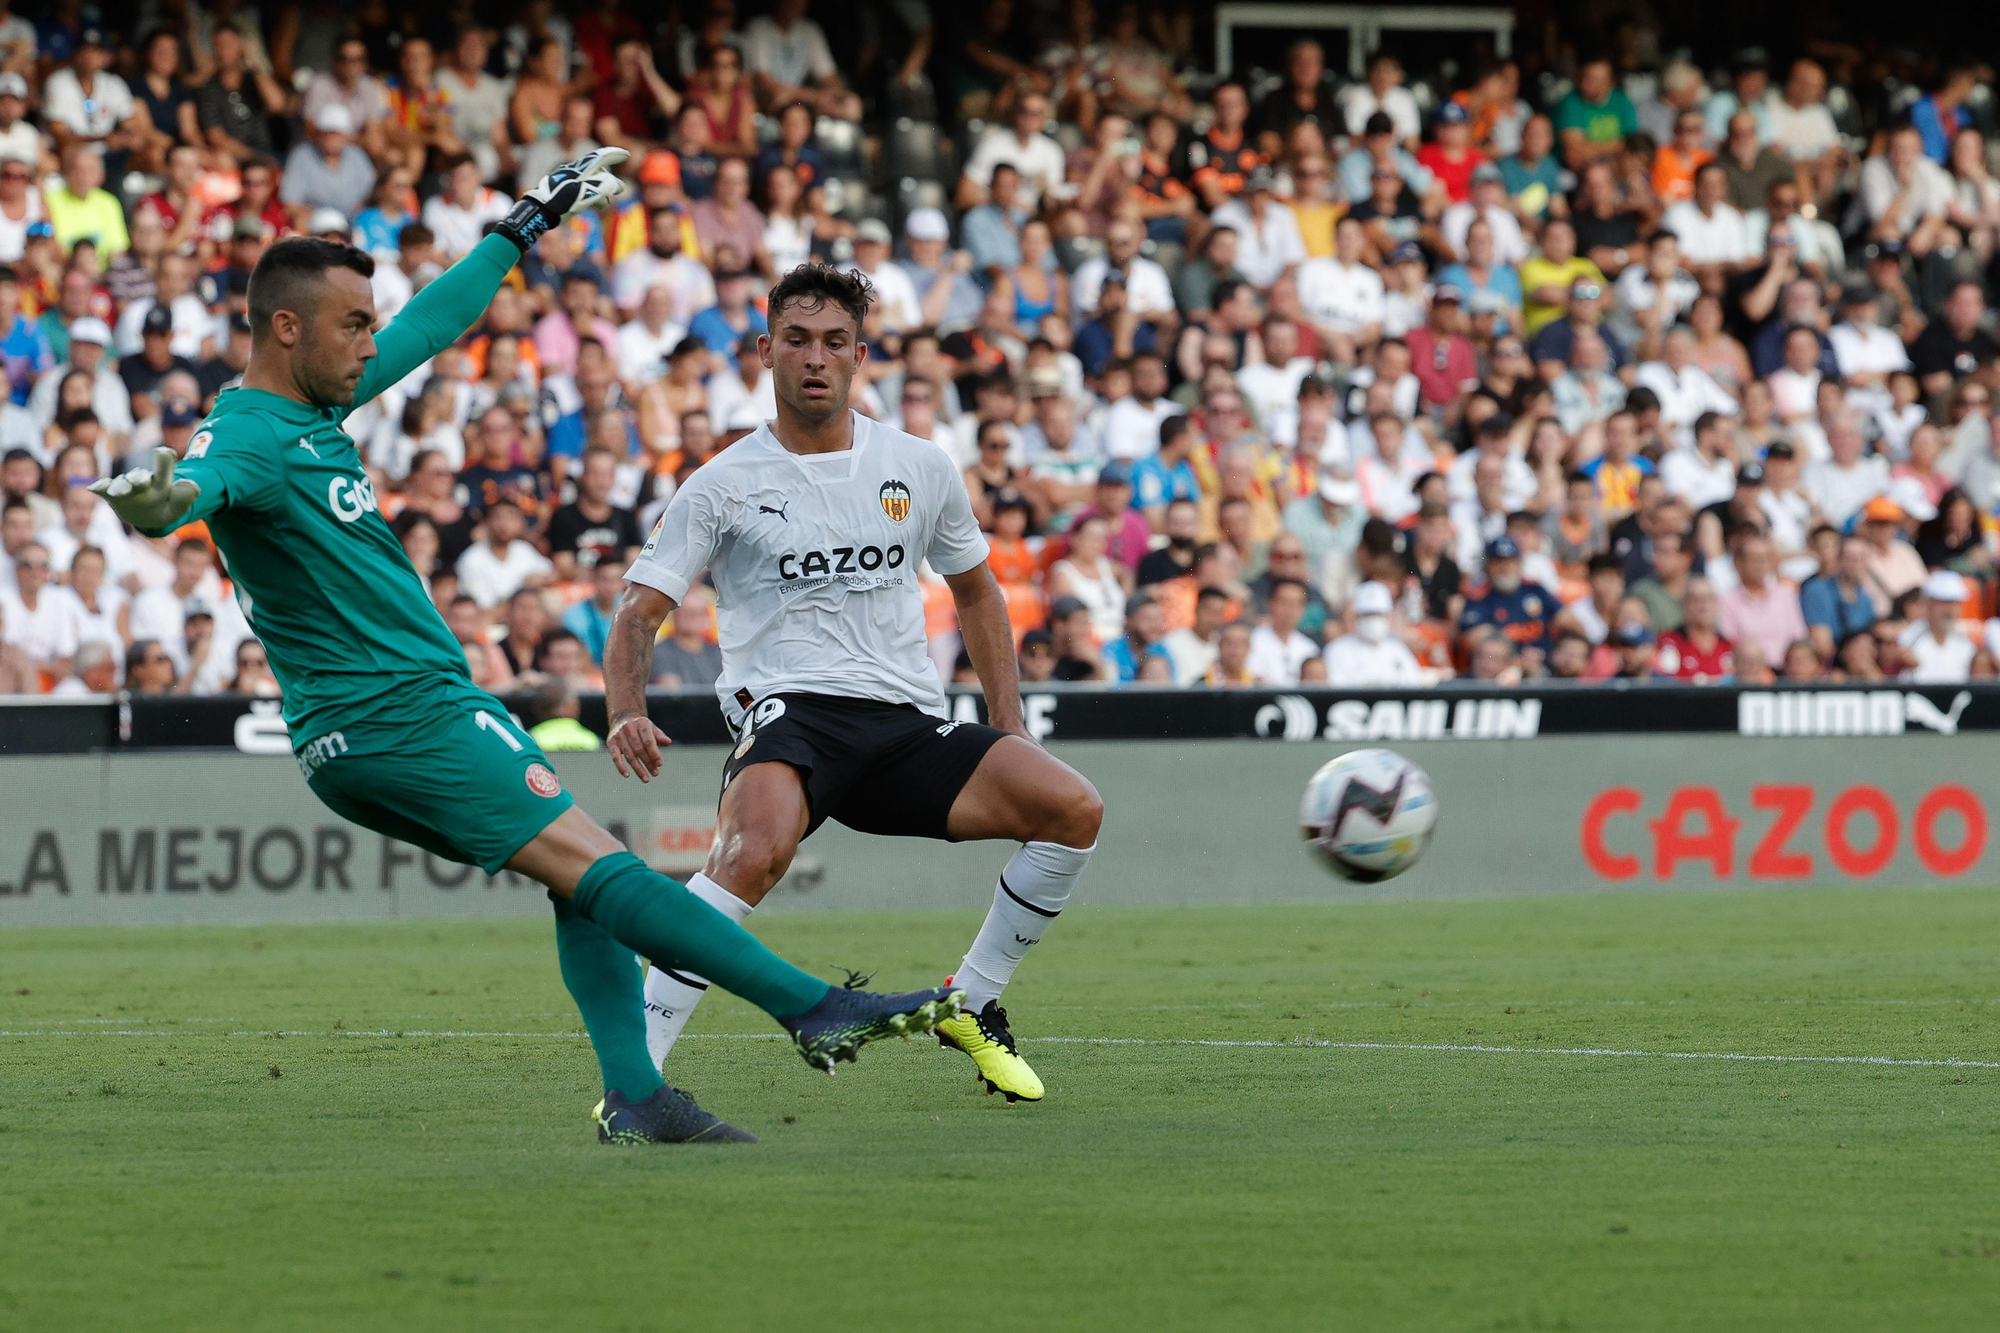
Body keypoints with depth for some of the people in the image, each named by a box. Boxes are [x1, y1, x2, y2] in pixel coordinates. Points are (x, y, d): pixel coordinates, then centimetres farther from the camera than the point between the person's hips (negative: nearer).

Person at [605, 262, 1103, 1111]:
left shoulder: (921, 469, 13)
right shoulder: (723, 485, 3)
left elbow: (975, 592, 27)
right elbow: (639, 612, 0)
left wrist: (1008, 730, 18)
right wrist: (627, 713, -20)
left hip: (907, 723, 4)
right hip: (789, 716, -4)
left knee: (1074, 809, -16)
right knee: (755, 852, -37)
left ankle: (971, 1006, 3)